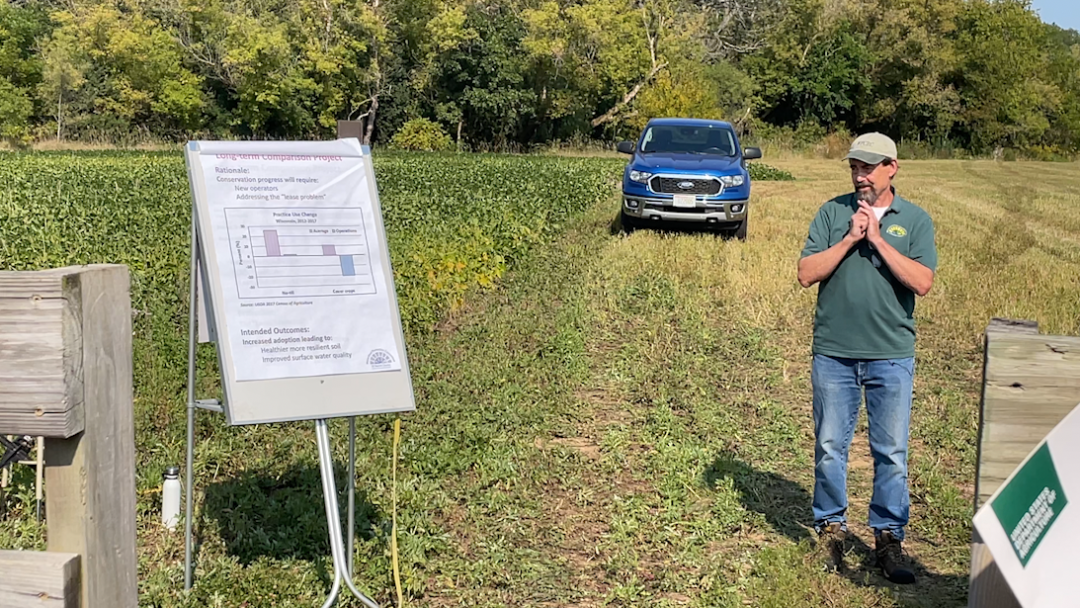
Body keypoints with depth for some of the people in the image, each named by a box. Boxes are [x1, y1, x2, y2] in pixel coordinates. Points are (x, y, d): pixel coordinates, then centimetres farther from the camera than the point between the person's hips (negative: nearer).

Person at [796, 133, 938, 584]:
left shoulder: (915, 220, 3)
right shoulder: (832, 213, 4)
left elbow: (923, 283, -10)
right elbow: (806, 274, -4)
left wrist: (878, 239, -12)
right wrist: (849, 240, -11)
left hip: (891, 356, 0)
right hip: (833, 352, 1)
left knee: (891, 453, 4)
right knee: (830, 447, 8)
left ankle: (888, 538, 17)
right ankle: (831, 527, 23)